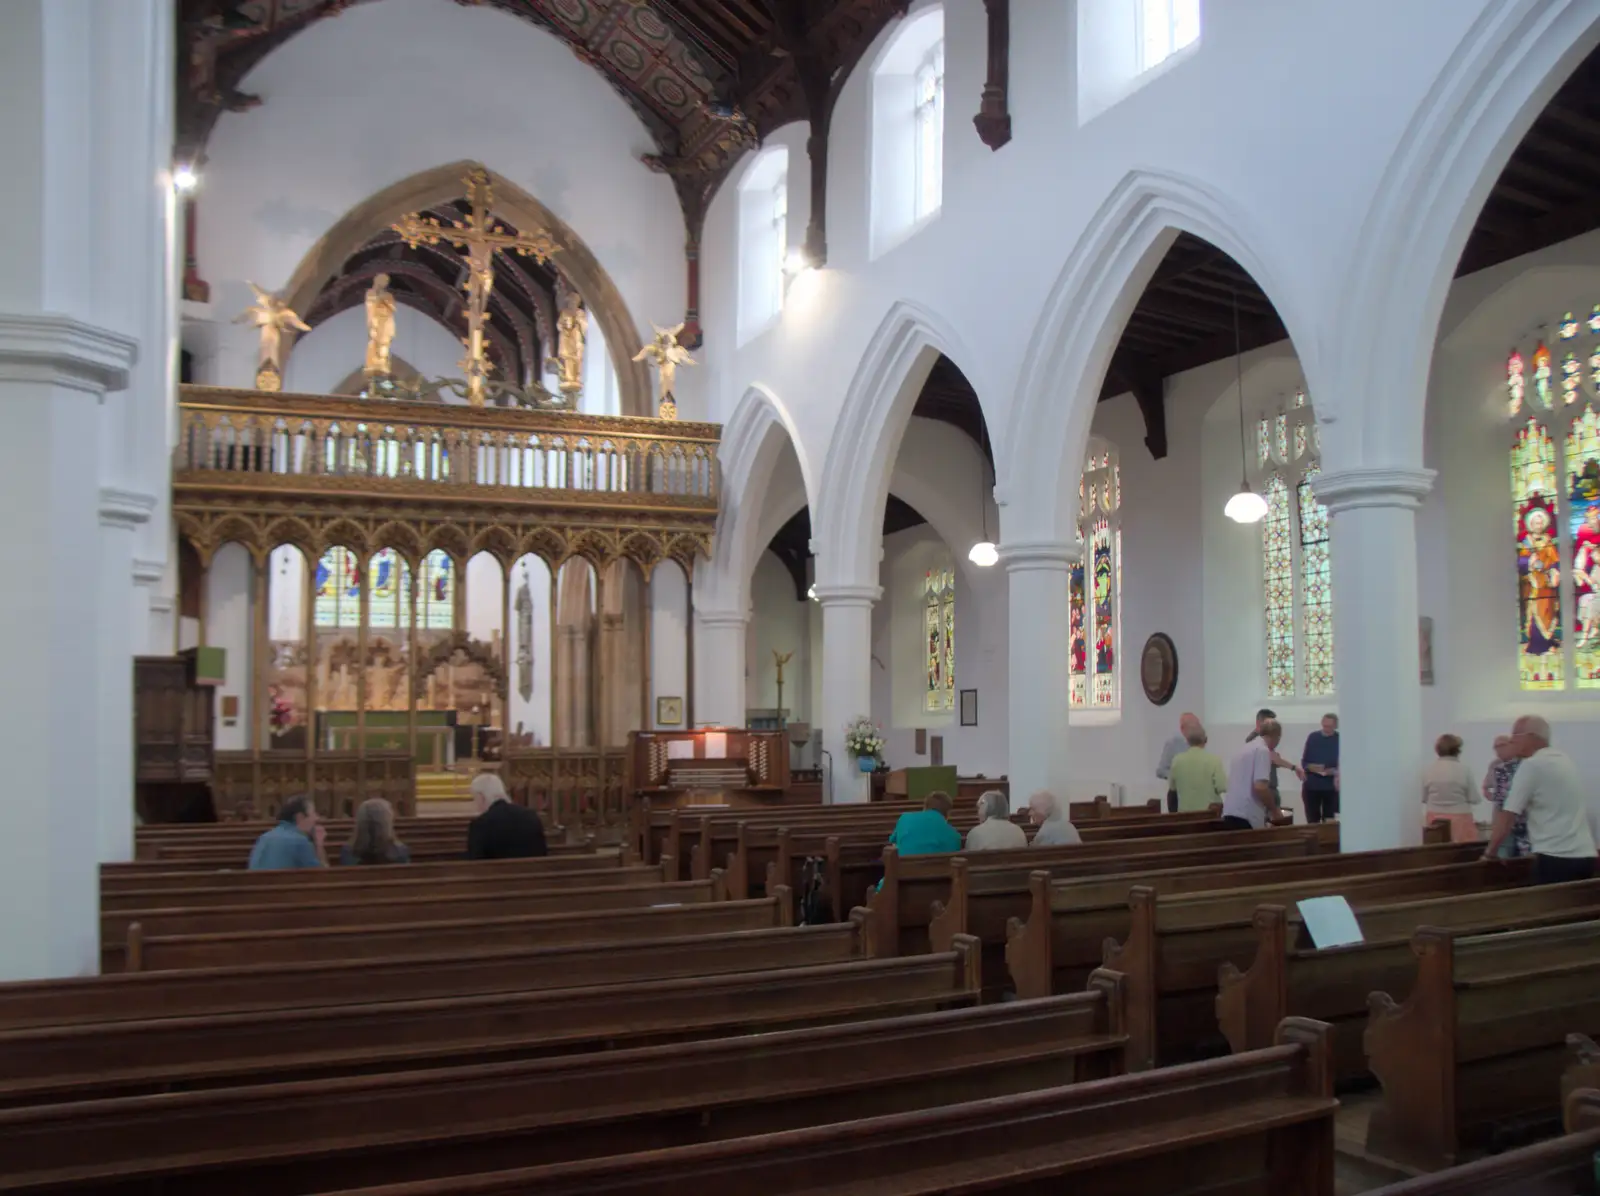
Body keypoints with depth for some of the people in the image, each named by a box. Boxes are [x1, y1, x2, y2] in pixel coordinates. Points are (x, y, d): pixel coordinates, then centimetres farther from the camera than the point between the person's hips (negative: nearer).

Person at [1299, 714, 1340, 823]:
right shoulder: (1313, 737, 4)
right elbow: (1304, 761, 7)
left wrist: (1336, 771, -19)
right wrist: (1311, 767, -14)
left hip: (1331, 787, -1)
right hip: (1311, 786, 2)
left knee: (1329, 822, 1)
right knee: (1312, 821, 5)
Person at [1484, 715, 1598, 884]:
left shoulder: (1532, 765, -9)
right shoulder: (1565, 760, 17)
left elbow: (1508, 816, -10)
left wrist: (1490, 851, 1)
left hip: (1556, 858, -8)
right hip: (1585, 856, 8)